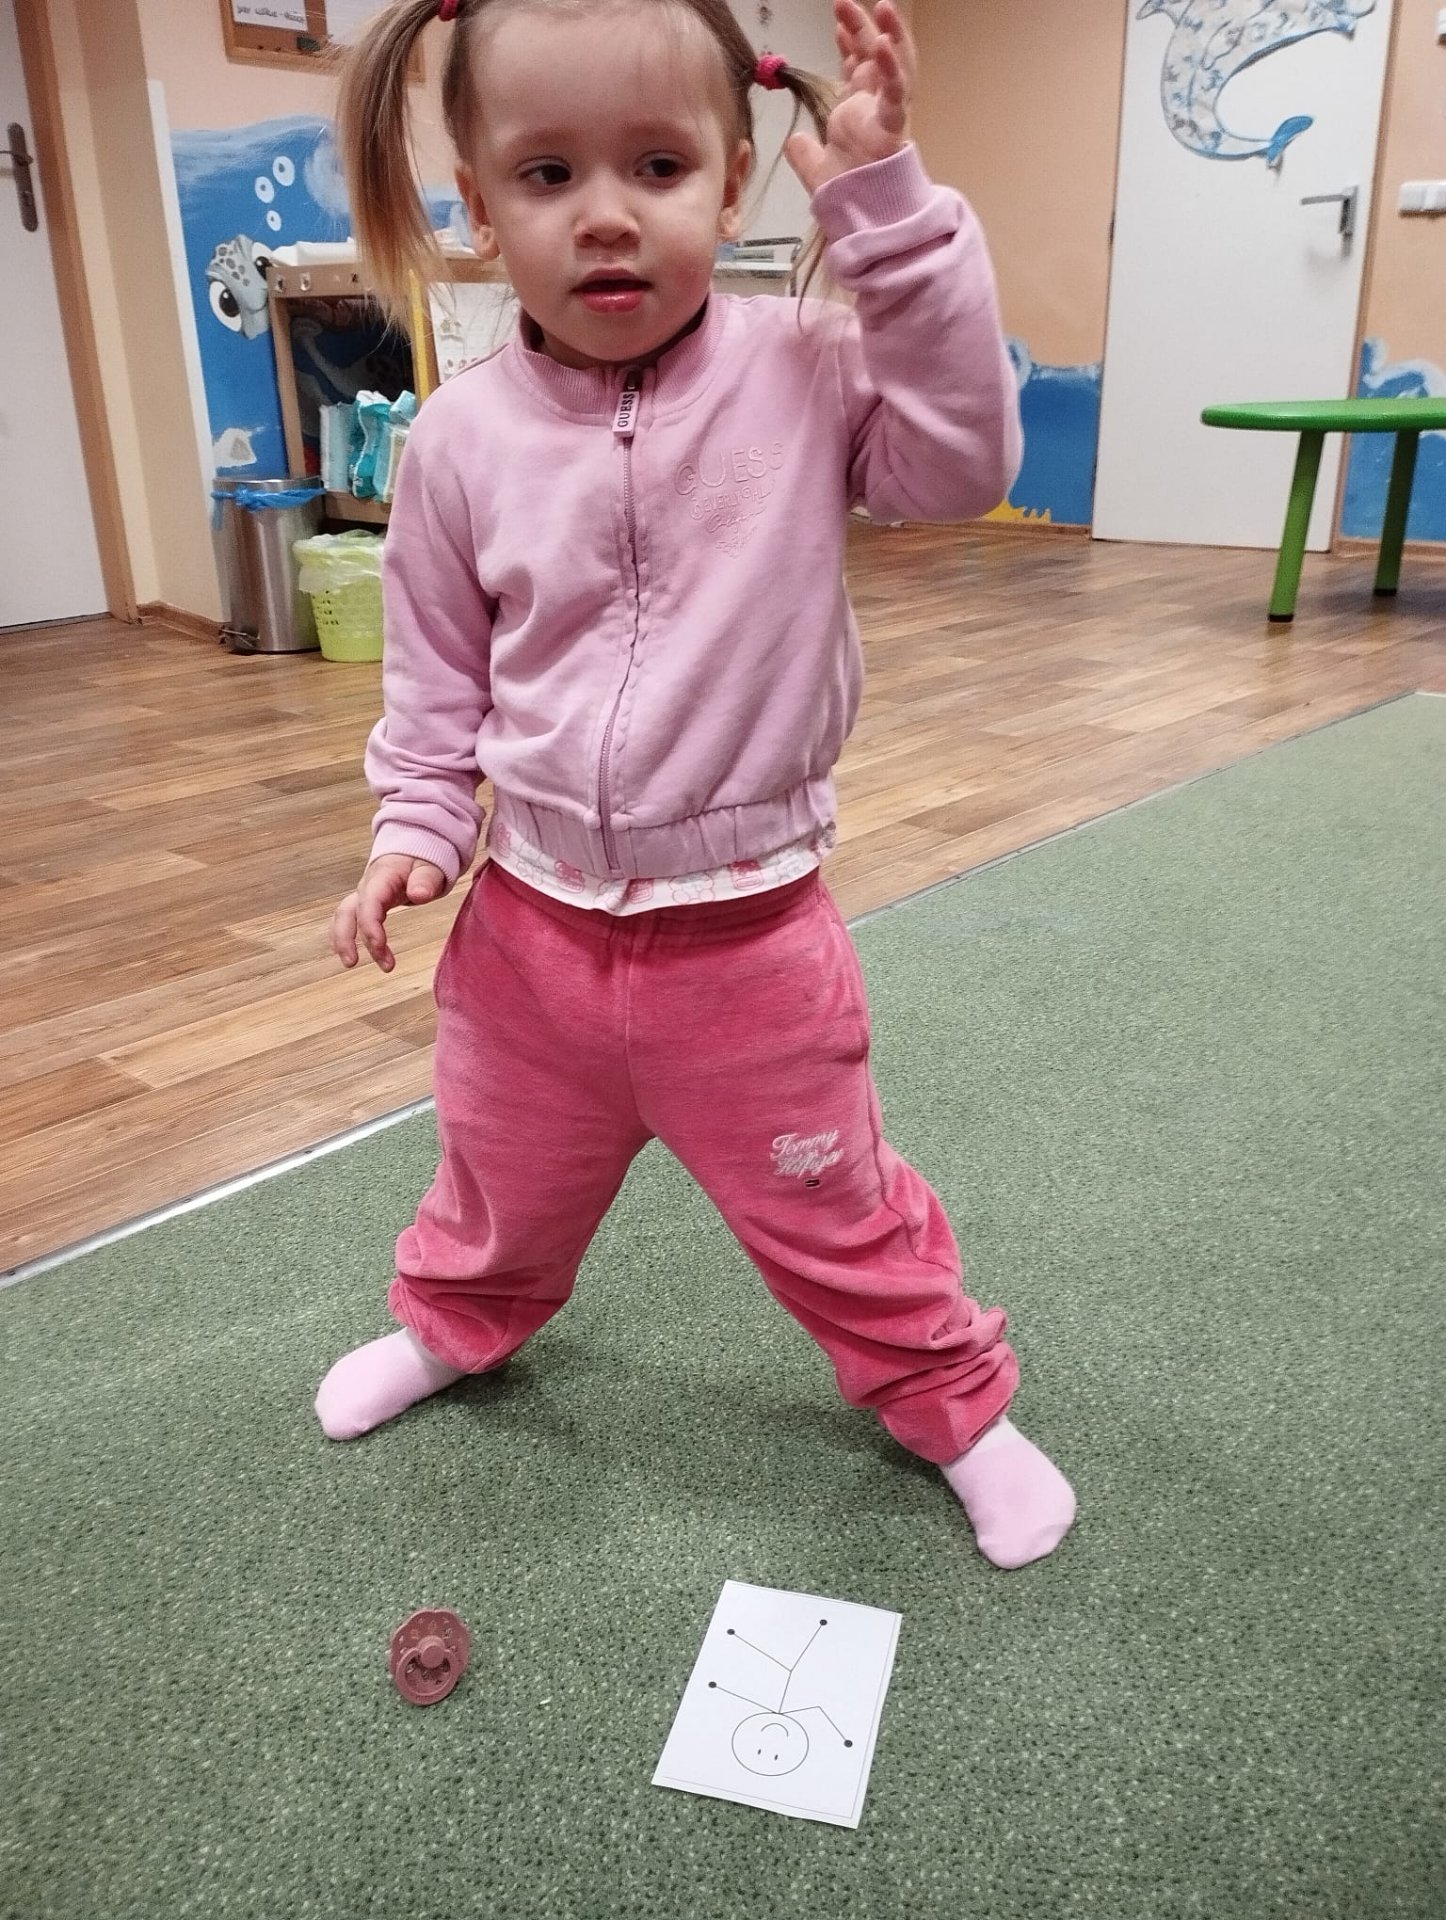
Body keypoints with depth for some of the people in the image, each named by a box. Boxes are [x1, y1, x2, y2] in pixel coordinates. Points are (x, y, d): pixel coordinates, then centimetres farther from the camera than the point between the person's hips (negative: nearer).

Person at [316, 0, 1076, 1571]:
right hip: (532, 925, 3)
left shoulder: (805, 371, -10)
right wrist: (416, 828, -3)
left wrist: (884, 204, -26)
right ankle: (450, 1322, 59)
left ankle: (956, 1404, 40)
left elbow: (961, 460, -25)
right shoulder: (461, 439, -6)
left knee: (836, 1214, 14)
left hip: (746, 932, -2)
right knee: (503, 1185, 27)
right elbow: (435, 675, 5)